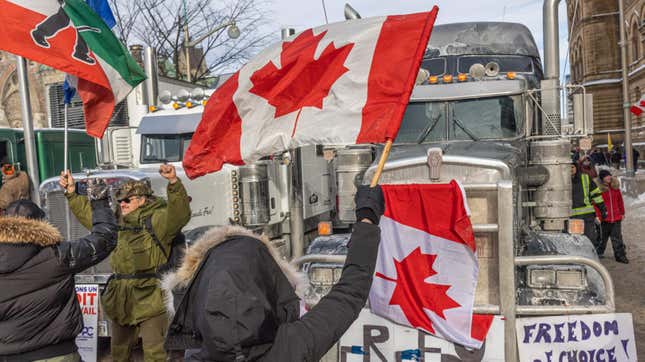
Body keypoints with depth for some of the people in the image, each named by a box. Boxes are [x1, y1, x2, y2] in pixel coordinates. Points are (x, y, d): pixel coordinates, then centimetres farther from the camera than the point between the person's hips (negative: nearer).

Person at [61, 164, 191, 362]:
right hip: (121, 300, 8)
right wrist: (72, 193, 26)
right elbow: (89, 214, 28)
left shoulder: (156, 219, -9)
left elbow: (180, 214, -28)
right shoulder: (117, 222, 14)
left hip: (150, 299, -8)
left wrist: (174, 182, -42)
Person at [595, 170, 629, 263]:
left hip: (616, 217, 4)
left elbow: (620, 200, 14)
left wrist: (622, 212, 16)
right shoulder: (598, 188, -10)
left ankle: (620, 256, 15)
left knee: (617, 238, 7)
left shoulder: (615, 186, 5)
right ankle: (598, 254, 24)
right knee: (602, 238, 8)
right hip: (604, 218, -4)